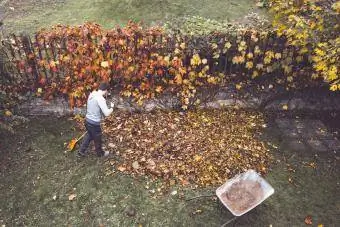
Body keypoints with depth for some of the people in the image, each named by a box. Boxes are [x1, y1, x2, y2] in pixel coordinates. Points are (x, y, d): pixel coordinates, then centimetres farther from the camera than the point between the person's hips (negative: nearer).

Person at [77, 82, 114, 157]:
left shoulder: (91, 94, 1)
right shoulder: (100, 99, -25)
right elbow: (107, 113, -26)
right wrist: (112, 107, -8)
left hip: (87, 120, 8)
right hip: (94, 123, -8)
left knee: (89, 135, 30)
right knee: (97, 139, 16)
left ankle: (81, 151, 38)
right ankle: (100, 153, 39)